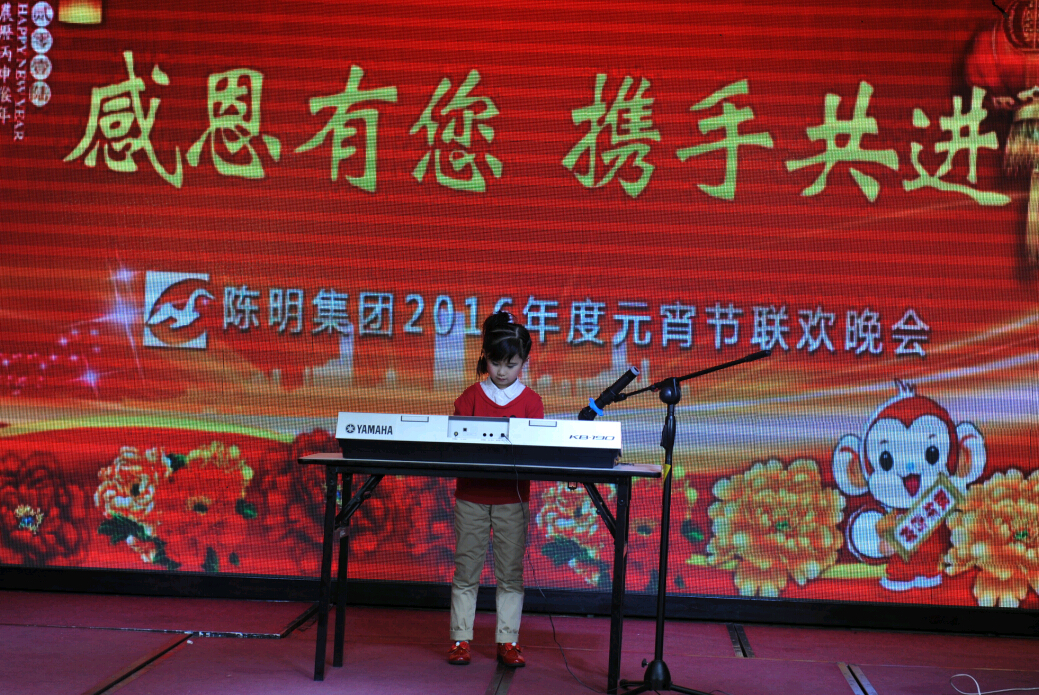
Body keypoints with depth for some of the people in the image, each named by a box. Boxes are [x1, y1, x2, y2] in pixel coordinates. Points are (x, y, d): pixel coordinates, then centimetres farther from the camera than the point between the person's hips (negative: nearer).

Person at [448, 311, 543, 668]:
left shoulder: (530, 401, 3)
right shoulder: (471, 396, 4)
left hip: (512, 496, 0)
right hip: (471, 494, 0)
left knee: (510, 572, 4)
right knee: (466, 569, 4)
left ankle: (508, 640, 12)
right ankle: (460, 639, 11)